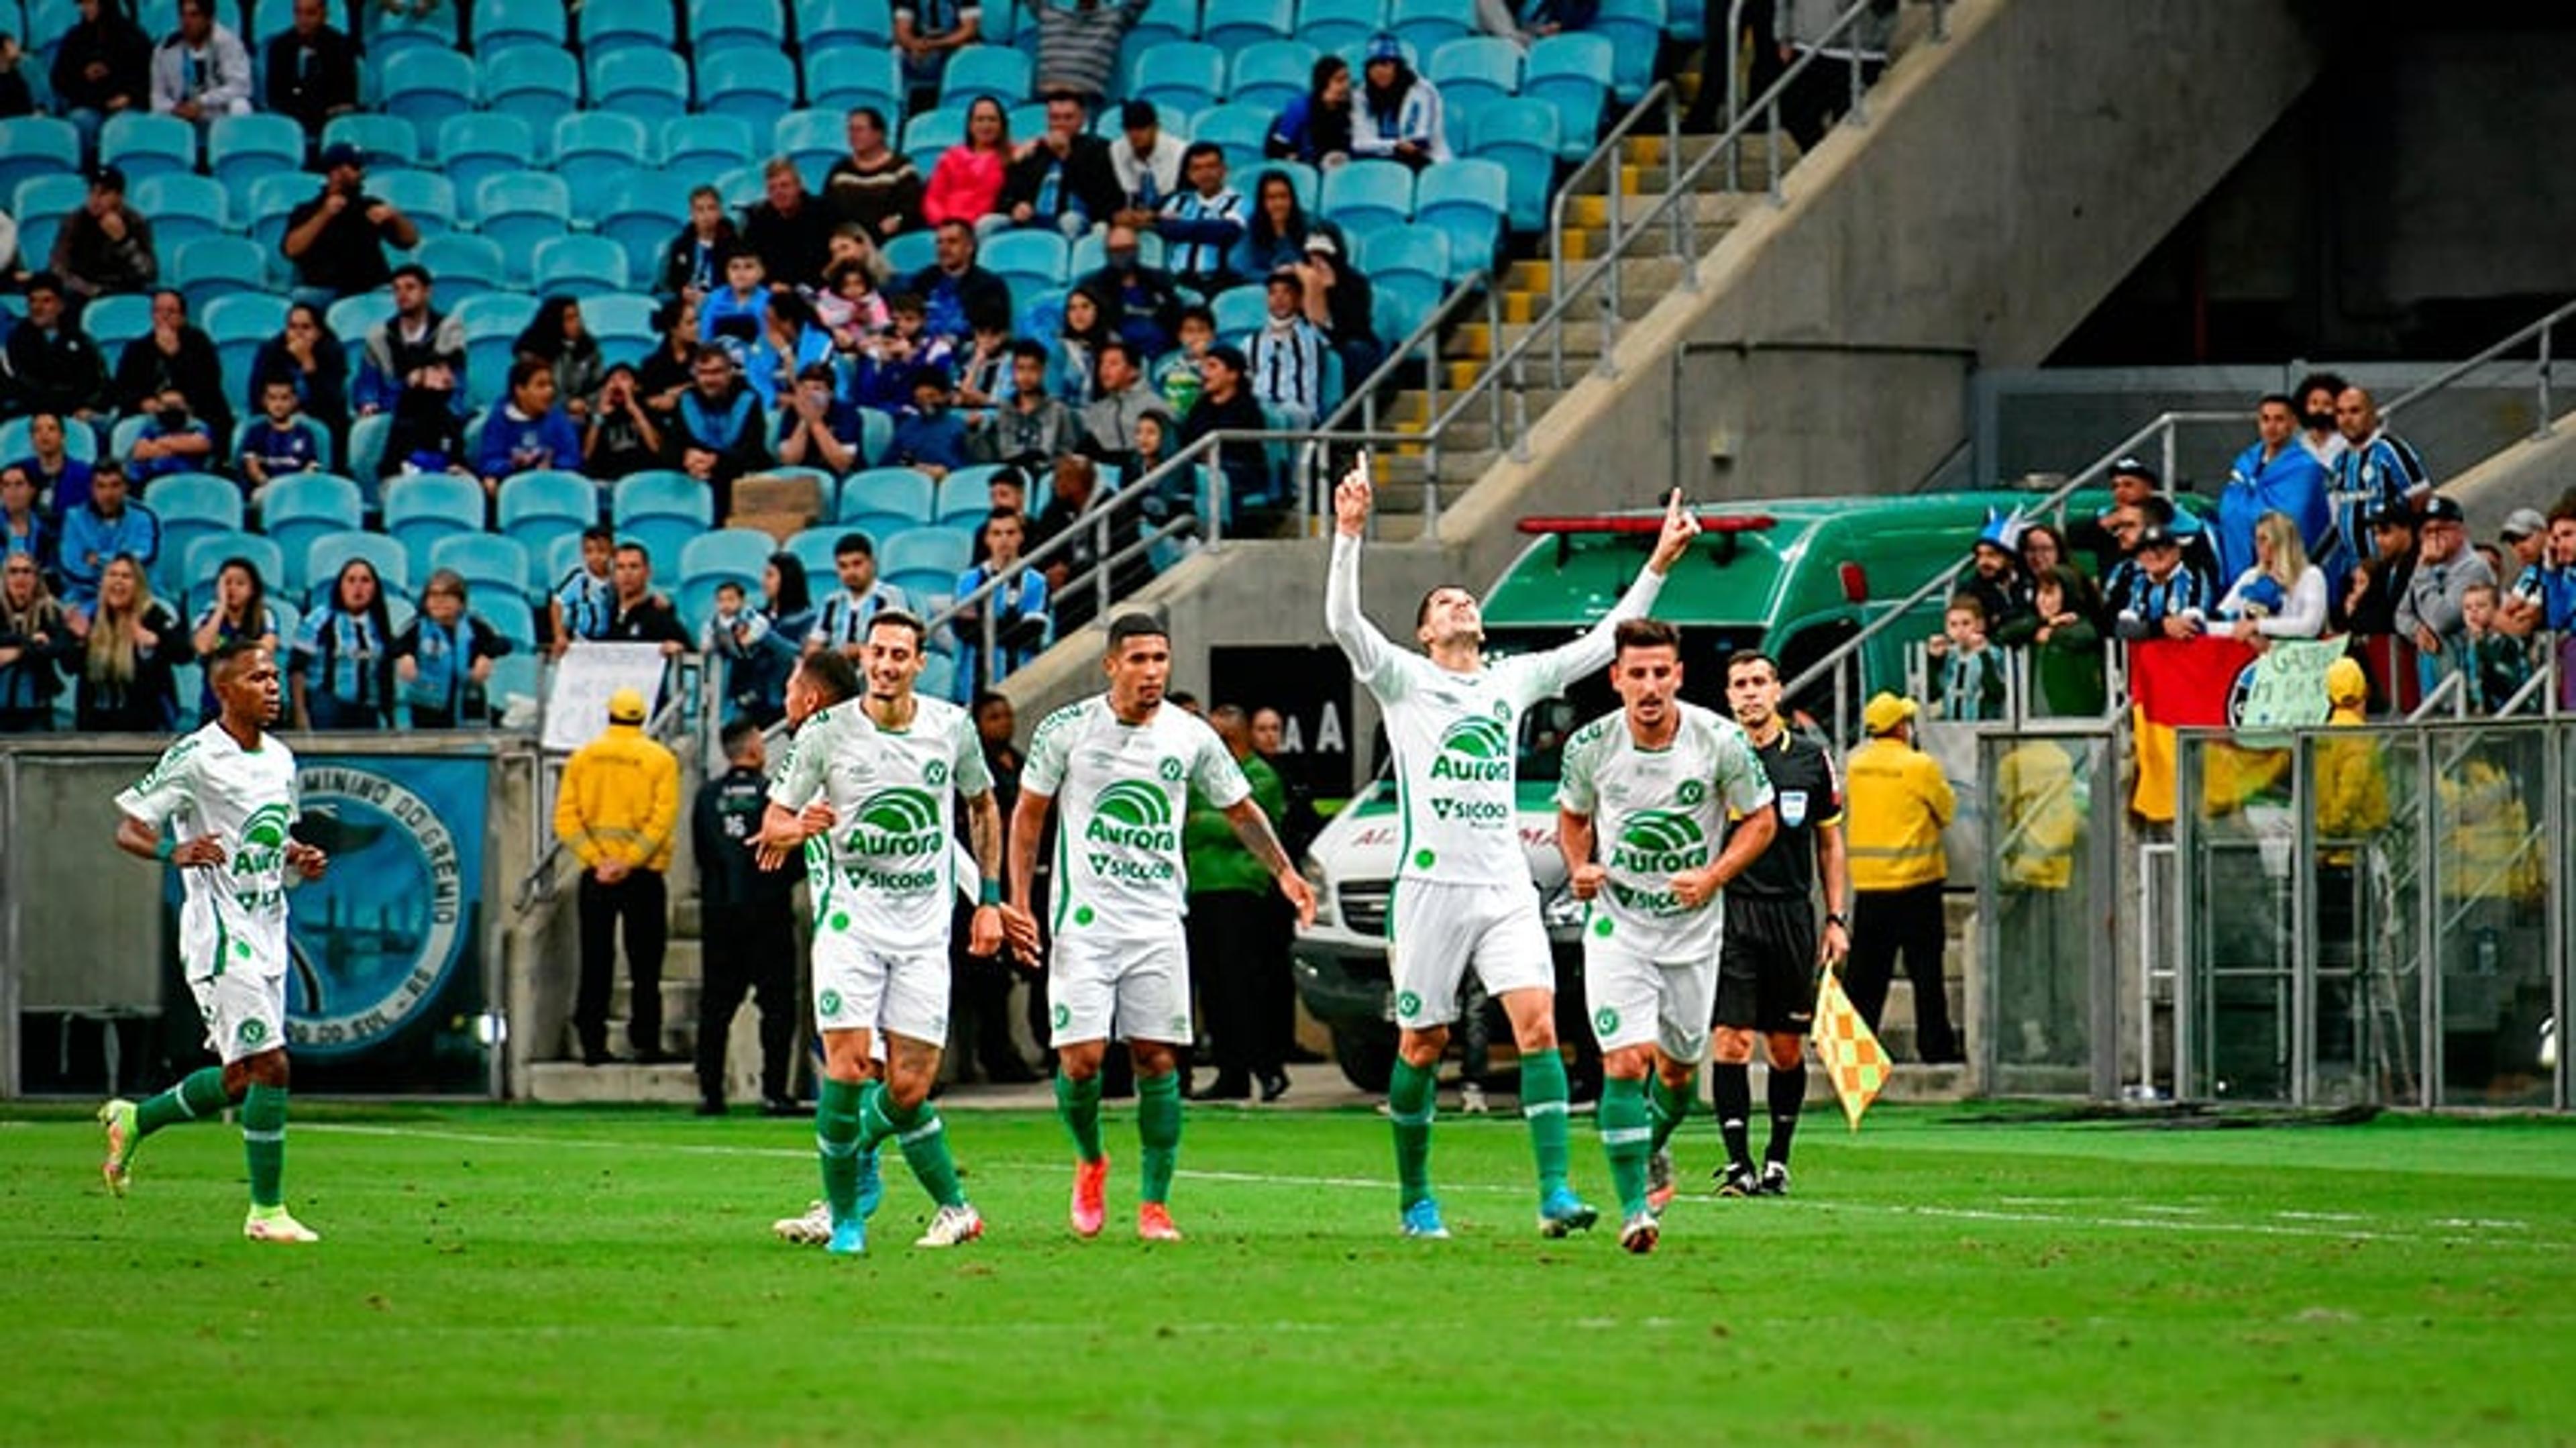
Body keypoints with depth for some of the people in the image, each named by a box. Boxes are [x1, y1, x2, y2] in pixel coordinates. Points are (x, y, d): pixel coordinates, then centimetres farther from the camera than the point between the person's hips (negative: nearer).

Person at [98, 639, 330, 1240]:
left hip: (266, 935, 8)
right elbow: (128, 828, -10)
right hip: (221, 935, -8)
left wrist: (301, 860, 2)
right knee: (268, 1066, -13)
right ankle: (267, 1212, -5)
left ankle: (134, 1120, 34)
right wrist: (175, 852, -30)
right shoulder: (196, 757, -12)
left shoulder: (280, 758, 11)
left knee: (240, 1079, 12)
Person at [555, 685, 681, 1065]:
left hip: (595, 876, 2)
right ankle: (646, 1042, -1)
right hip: (643, 876, -2)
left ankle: (592, 1044, 5)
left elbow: (566, 818, -3)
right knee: (644, 963, 2)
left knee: (595, 963, 6)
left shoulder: (584, 758, 6)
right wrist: (629, 862, -13)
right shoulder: (659, 760, -2)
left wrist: (596, 859, -10)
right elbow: (662, 818, -12)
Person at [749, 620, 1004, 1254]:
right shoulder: (825, 734, -5)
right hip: (850, 919, -2)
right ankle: (846, 1216, -2)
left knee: (910, 1088, -5)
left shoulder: (952, 727, 2)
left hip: (923, 931, 2)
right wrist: (790, 829, -24)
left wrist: (989, 899, 13)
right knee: (847, 1067, -13)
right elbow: (772, 823, 1)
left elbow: (983, 808, 18)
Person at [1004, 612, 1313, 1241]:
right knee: (1081, 1058, -10)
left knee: (1158, 1061, -2)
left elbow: (1240, 810, 17)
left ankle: (1155, 1204, 6)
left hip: (1158, 923, 2)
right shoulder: (1067, 730, -2)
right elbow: (1029, 813, 7)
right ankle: (1090, 1161, 19)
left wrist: (1284, 870, 7)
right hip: (1084, 921, -2)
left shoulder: (1192, 738, 3)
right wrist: (1018, 901, 1)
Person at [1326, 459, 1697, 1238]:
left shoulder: (1514, 680, 16)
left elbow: (1604, 641, 18)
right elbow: (1343, 620, -12)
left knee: (1538, 1026, -12)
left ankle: (1556, 1194, -18)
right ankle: (1415, 1197, 19)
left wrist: (1659, 563, 10)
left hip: (1507, 888, 3)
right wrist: (1349, 535, -25)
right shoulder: (1404, 679, 4)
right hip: (1431, 886, -3)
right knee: (1421, 1046, 4)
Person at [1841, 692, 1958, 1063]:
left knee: (1866, 968, 9)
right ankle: (1935, 1044, 3)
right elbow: (1947, 810, 0)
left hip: (1867, 882, 4)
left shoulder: (1857, 765, 3)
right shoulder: (1920, 767, -12)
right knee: (1925, 968, 1)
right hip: (1914, 880, -4)